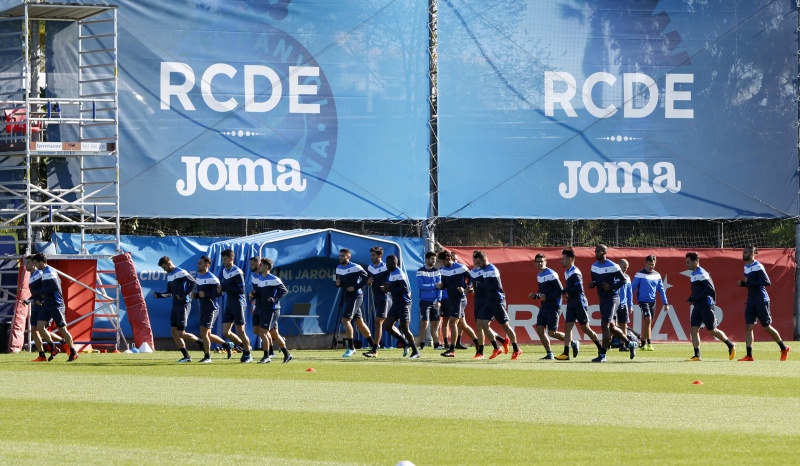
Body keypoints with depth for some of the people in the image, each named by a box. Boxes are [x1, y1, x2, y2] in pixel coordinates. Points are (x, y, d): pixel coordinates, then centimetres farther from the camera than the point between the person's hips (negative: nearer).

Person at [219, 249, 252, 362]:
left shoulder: (237, 272, -15)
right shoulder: (224, 271, 10)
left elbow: (241, 290, -20)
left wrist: (225, 288, -22)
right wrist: (221, 288, -2)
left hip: (238, 304, -8)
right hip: (229, 305, 8)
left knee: (240, 332, -1)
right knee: (225, 332, 2)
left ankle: (247, 355, 14)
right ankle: (245, 346, 22)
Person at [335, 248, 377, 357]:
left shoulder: (355, 267, -14)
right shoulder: (338, 268, 10)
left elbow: (366, 278, -14)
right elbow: (339, 282, 20)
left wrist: (355, 287, -20)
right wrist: (337, 283, -3)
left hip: (355, 296, -9)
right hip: (347, 297, 9)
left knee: (345, 319, -17)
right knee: (359, 322, 14)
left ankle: (351, 348, -10)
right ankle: (373, 345, 24)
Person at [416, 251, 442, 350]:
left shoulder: (437, 271, 9)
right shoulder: (421, 271, -4)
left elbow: (439, 286, 5)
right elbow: (420, 286, -14)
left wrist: (439, 300, -5)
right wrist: (434, 286, -13)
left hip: (434, 302, 4)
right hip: (424, 301, -4)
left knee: (435, 323, 6)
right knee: (424, 323, -8)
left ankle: (436, 344, 11)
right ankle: (422, 345, -5)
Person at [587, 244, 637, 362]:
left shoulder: (612, 267, -14)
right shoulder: (594, 266, 8)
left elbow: (623, 280, -10)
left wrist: (612, 287, -23)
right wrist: (592, 284, -3)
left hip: (612, 298, -8)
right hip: (602, 298, 8)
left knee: (605, 325, -13)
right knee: (611, 327, 14)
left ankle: (602, 355, -10)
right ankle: (630, 344, 32)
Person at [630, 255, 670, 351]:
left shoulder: (657, 275, 8)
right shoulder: (640, 274, -6)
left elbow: (661, 290, 13)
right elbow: (632, 288, -3)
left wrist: (665, 303, 10)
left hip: (652, 301, 5)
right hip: (643, 300, -5)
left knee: (648, 322, 9)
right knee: (648, 320, -17)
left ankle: (644, 343, 18)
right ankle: (648, 343, -13)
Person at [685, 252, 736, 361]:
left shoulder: (701, 274, -15)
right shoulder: (693, 274, 14)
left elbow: (710, 288, -21)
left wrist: (694, 298, -21)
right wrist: (693, 298, 6)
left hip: (706, 306, -9)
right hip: (697, 306, 9)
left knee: (712, 330, -1)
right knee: (694, 329, -2)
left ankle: (731, 346, 17)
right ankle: (697, 355, -2)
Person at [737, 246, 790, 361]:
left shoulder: (758, 267, -15)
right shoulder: (746, 267, 11)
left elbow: (767, 282, -22)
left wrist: (749, 281, -24)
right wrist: (742, 283, 2)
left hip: (761, 301, -8)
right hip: (751, 301, 8)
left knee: (767, 327, 1)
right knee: (748, 327, -3)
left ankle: (784, 349, 20)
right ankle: (749, 355, -5)